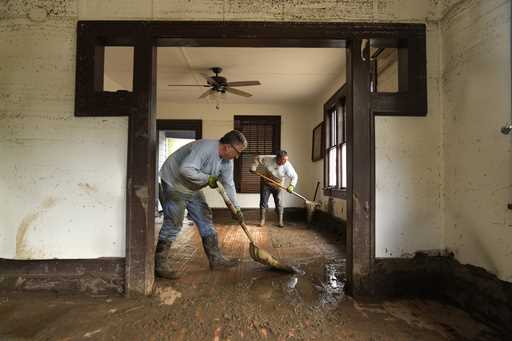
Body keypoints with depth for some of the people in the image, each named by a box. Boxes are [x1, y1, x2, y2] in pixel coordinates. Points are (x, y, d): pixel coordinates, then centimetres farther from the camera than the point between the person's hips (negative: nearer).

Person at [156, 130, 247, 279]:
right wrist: (208, 178, -28)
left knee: (205, 219, 7)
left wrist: (236, 208, 3)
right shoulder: (205, 148, -31)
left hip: (192, 189, 9)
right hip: (174, 183, -9)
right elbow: (186, 169, -39)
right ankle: (160, 264, 8)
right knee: (173, 224, -6)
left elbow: (228, 184, 4)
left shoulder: (227, 161, -3)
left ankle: (216, 258, 15)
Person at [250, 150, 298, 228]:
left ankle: (280, 221, 7)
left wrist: (292, 185, -34)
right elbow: (257, 158, -9)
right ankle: (262, 220, 12)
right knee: (263, 201, 0)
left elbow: (294, 176, -19)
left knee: (279, 203, -4)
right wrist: (253, 167, -13)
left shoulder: (287, 165, -22)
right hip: (265, 183, 0)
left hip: (277, 186, 0)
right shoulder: (269, 159, -23)